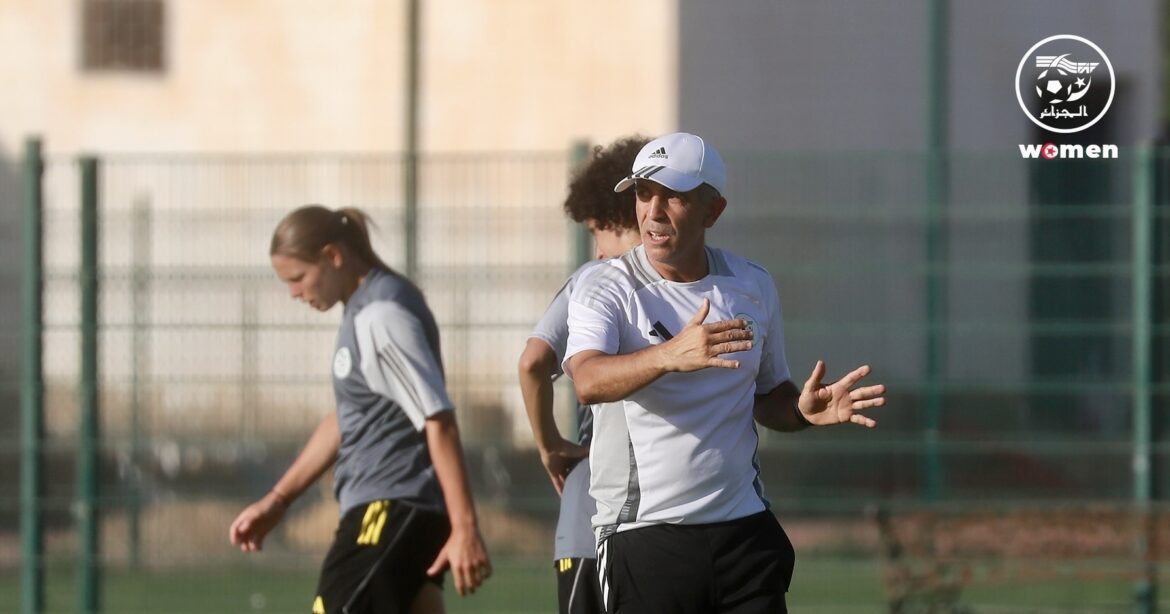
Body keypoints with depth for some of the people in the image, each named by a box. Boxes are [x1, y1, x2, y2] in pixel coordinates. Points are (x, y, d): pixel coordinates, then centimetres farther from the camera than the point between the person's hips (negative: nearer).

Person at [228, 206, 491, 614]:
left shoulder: (383, 317, -14)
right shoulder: (363, 312, 16)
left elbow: (439, 422, -19)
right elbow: (346, 419, 27)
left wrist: (465, 529, -22)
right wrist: (278, 500, 26)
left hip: (390, 512, -10)